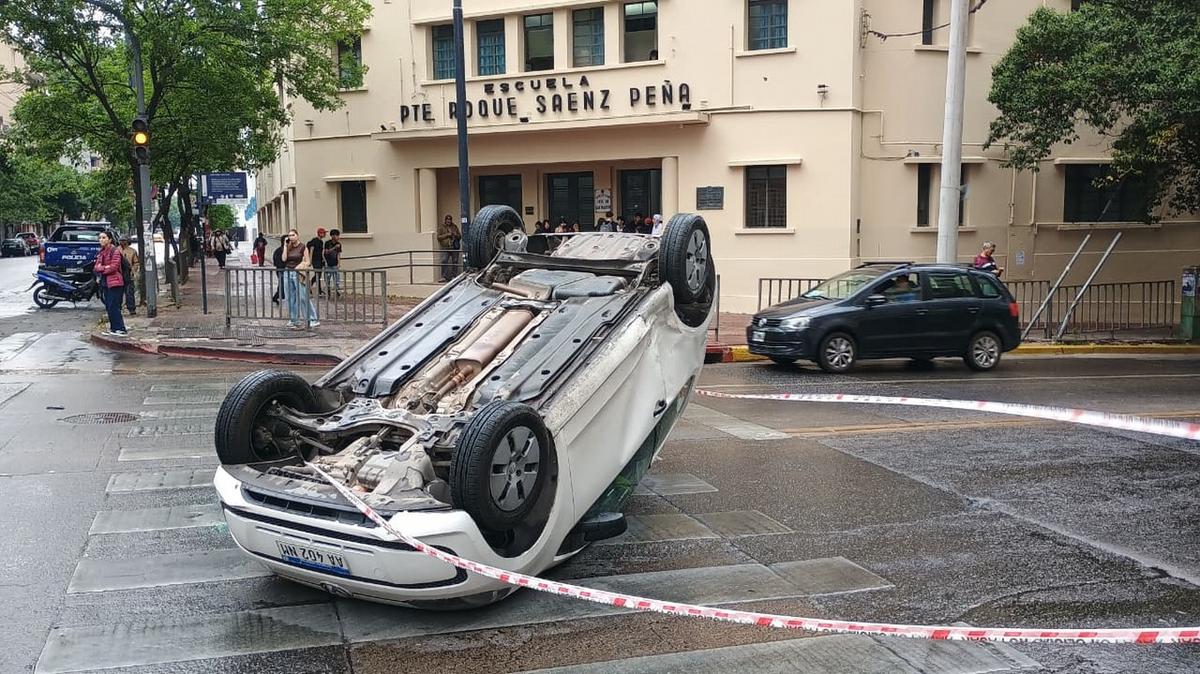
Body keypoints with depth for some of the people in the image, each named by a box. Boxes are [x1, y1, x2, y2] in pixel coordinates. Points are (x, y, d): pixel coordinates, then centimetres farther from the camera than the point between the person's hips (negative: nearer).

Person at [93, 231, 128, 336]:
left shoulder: (115, 251, -10)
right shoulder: (102, 252, 15)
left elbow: (113, 267, -17)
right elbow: (96, 267, 10)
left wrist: (101, 269, -4)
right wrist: (104, 268, -11)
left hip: (115, 282, -9)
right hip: (105, 283, 9)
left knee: (113, 307, -11)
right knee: (108, 307, 11)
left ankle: (121, 329, -9)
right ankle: (113, 328, 18)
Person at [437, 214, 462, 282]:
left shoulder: (454, 227, 15)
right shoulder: (441, 227, 8)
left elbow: (460, 236, 18)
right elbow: (438, 237, 0)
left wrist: (455, 235, -4)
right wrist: (447, 235, -11)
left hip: (454, 247, 2)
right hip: (445, 248, -2)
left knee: (455, 261, 2)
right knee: (444, 261, -13)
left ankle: (454, 276, 9)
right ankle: (444, 277, -13)